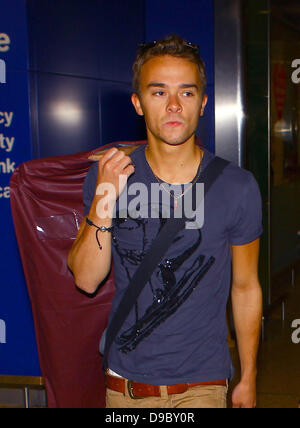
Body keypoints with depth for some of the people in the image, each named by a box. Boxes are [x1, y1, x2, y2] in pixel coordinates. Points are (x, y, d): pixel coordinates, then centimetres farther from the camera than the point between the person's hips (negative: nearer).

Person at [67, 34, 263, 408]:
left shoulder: (237, 187, -11)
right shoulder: (107, 176, -6)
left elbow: (246, 287, -1)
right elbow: (86, 279, -9)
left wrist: (248, 379, 5)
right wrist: (103, 204, -24)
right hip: (125, 382, 2)